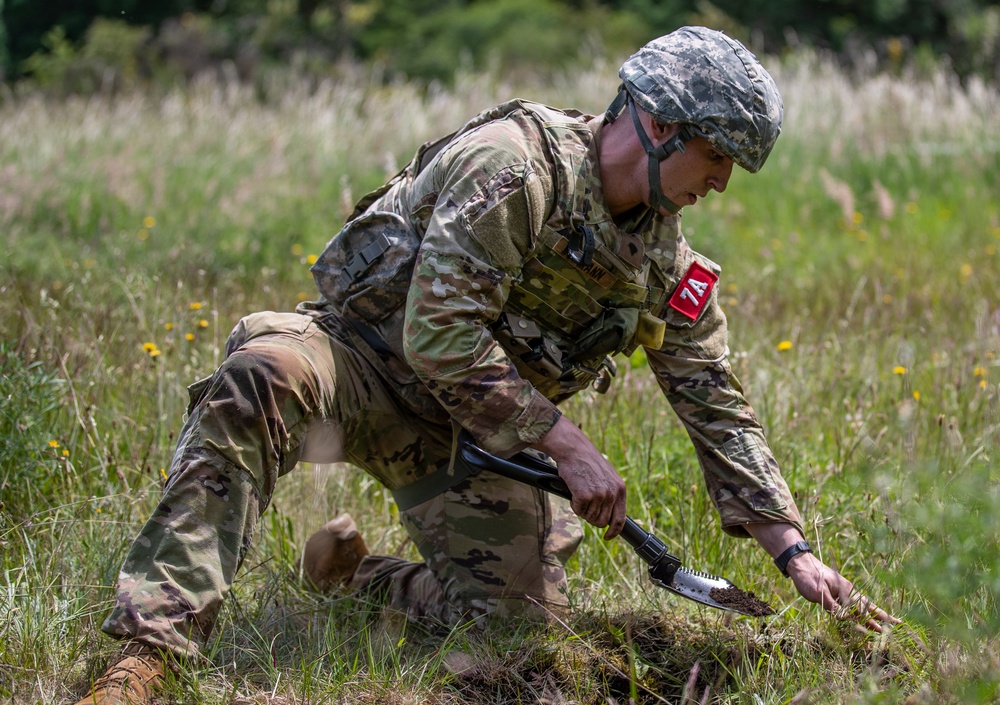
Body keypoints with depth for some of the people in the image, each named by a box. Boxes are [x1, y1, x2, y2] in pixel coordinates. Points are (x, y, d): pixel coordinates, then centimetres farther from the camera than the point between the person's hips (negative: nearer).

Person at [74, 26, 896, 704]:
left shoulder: (667, 266, 3)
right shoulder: (515, 163, -21)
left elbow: (720, 409, 10)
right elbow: (437, 335, -26)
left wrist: (795, 550, 4)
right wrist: (566, 443, -25)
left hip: (478, 424, 7)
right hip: (371, 358, -7)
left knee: (518, 611, -11)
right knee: (264, 379, -40)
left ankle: (351, 573, 17)